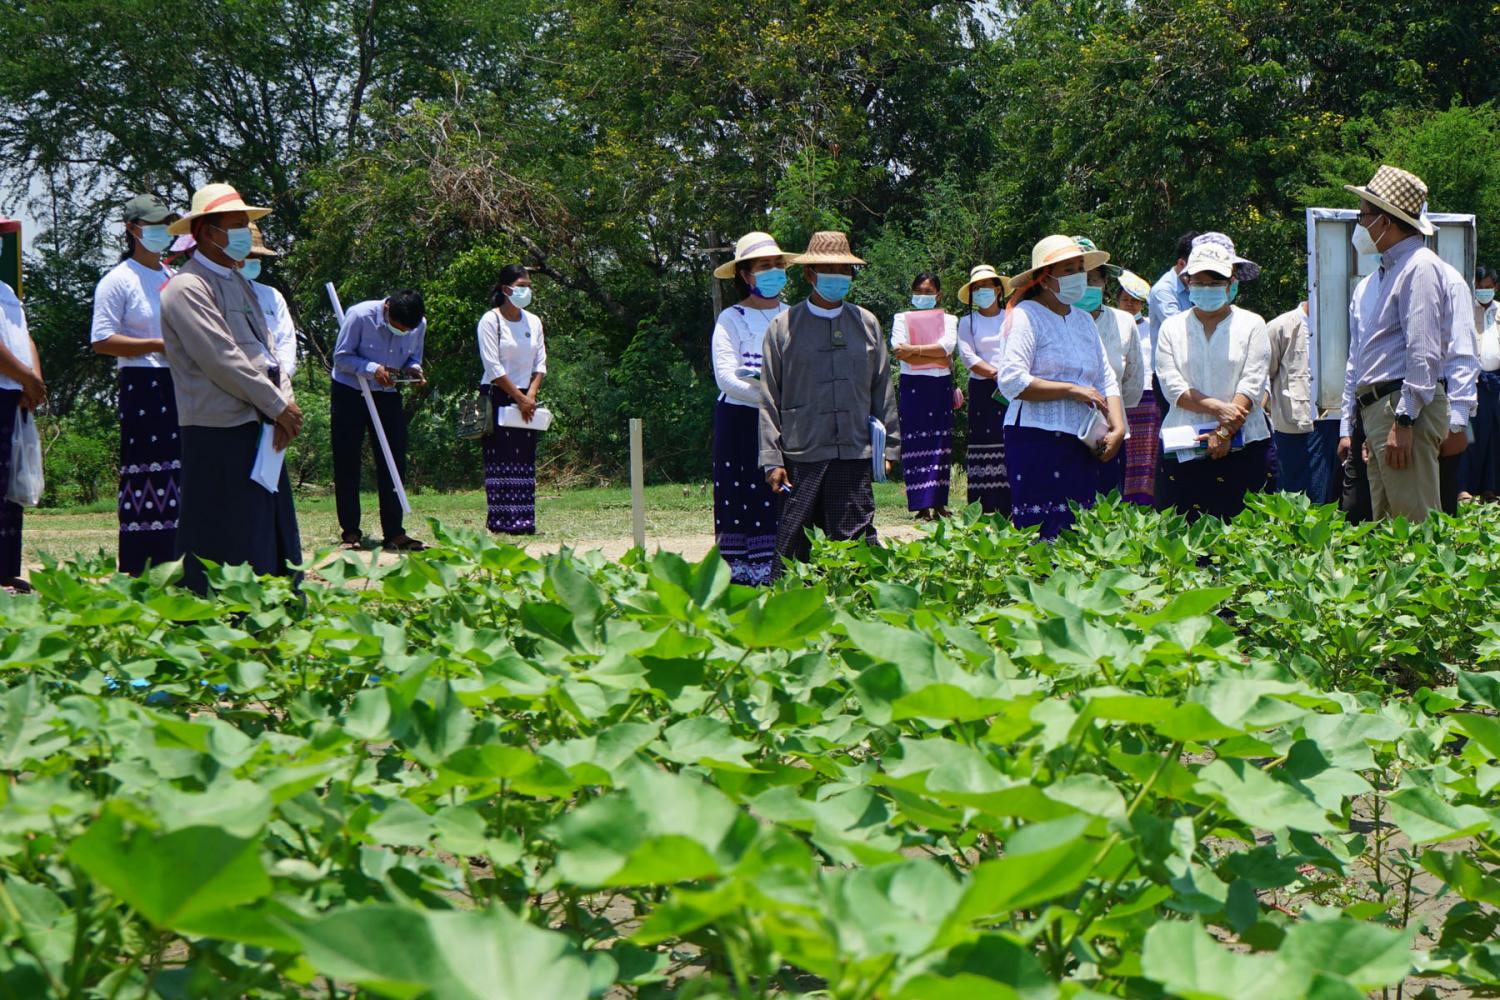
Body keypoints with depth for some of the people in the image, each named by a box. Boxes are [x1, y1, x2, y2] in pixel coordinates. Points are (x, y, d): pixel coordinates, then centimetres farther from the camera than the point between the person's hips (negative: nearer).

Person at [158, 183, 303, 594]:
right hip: (220, 436, -9)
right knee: (229, 548, -7)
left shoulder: (239, 282, 20)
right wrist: (278, 407, -12)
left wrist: (285, 403, -1)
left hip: (259, 430, 9)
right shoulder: (187, 287, -11)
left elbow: (266, 348, 17)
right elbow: (222, 360, -17)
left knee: (275, 548, 11)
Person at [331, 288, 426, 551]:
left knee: (394, 463, -1)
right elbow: (341, 356, -15)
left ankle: (394, 532, 4)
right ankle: (350, 532, 6)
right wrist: (373, 369, -29)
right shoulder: (360, 315, -21)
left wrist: (414, 370, -16)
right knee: (347, 464, -2)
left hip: (387, 395, 4)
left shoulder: (419, 324, -8)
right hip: (349, 393, -3)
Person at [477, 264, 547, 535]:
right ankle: (500, 519, -9)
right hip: (497, 397, -5)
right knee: (501, 459, -9)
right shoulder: (490, 320, -6)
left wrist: (531, 395, -5)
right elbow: (493, 366, -11)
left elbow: (540, 363, 10)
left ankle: (523, 520, 2)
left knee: (525, 459, 1)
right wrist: (519, 397, -13)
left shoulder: (533, 321, 11)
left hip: (526, 399, 5)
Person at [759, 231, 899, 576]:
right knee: (794, 547, -2)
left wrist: (889, 447, 10)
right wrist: (772, 459, -3)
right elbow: (769, 399, 3)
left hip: (856, 456, 2)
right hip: (802, 456, -2)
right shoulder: (783, 327, 5)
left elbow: (883, 390, 16)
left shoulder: (867, 324, 13)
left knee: (855, 541, -2)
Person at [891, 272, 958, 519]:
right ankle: (922, 507, -7)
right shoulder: (902, 319, 7)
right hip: (913, 386, -2)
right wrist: (937, 358, -10)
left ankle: (939, 503, 5)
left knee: (941, 443, 1)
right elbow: (899, 350, -9)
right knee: (915, 444, -6)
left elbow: (947, 346, -9)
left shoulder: (948, 320, 11)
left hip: (941, 386, 2)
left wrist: (914, 349, -15)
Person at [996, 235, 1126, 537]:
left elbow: (1106, 380, 20)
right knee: (1043, 535, -12)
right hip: (1036, 441, -7)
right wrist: (1073, 390, -12)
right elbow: (1011, 381, -14)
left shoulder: (1084, 320, 20)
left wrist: (1118, 427, 3)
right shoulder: (1027, 315, -3)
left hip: (1082, 443, 7)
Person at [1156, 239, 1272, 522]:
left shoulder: (1252, 325, 8)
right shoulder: (1172, 328, 12)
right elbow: (1172, 386, 1)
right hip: (1183, 449, 1)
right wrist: (1217, 408, -13)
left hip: (1241, 446, -1)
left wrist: (1225, 432, -13)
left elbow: (1252, 386, -2)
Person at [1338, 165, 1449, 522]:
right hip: (1373, 410, 10)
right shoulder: (1384, 273, 22)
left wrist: (1404, 421, -22)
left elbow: (1424, 353, -18)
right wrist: (1348, 425, 23)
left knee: (1416, 530, -12)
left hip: (1404, 411, -10)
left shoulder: (1419, 266, -8)